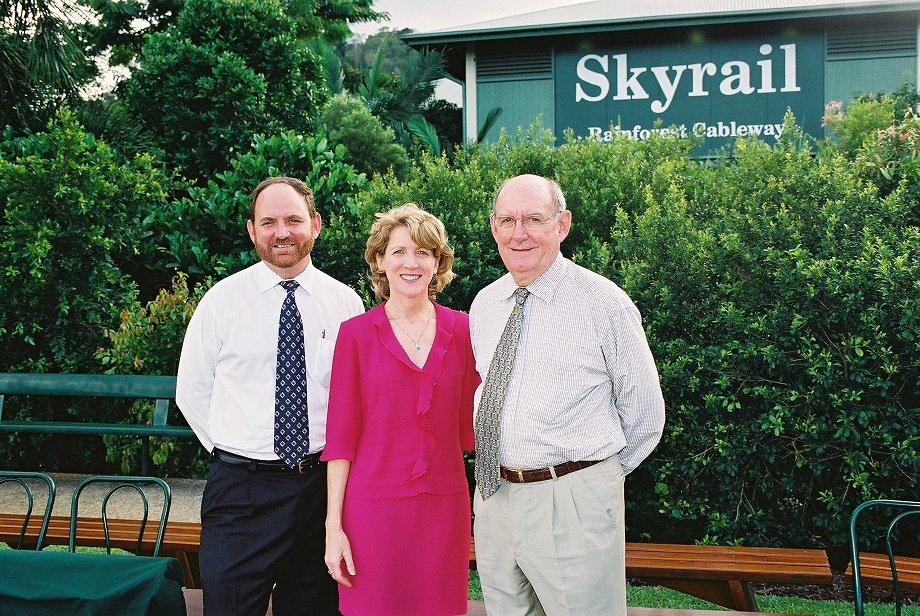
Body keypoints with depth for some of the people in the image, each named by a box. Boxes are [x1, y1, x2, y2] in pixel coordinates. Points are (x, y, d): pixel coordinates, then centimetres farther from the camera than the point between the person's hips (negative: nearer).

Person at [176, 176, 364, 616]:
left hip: (322, 485, 2)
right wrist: (231, 452, 1)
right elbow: (191, 391, 6)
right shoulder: (222, 300, -1)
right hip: (240, 492, -1)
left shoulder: (345, 303, 2)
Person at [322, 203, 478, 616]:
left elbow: (469, 425, 12)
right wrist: (334, 524, -5)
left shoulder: (460, 330, 5)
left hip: (445, 506, 2)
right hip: (374, 505, -2)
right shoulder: (356, 333, -1)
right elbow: (340, 436, -2)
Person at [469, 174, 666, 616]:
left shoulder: (604, 304, -9)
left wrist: (593, 475, 7)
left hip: (574, 505, -5)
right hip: (494, 495, 5)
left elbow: (644, 413, -2)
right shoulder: (483, 305, 8)